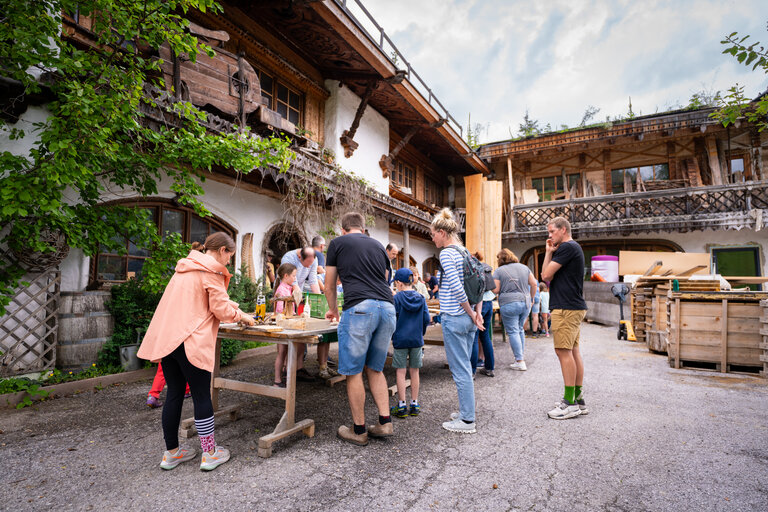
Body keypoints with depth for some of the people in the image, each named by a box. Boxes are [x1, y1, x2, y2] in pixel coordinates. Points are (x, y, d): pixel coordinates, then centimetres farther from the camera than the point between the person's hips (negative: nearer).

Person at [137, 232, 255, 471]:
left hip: (165, 338, 9)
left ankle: (171, 452, 26)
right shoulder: (211, 270, -8)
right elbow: (221, 308, -11)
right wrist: (242, 316, 7)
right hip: (190, 341, -8)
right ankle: (210, 454, 12)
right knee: (201, 396, 1)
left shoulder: (187, 267, 20)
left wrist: (235, 310, 23)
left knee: (174, 394, 15)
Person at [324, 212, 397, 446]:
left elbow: (329, 287, 18)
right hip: (387, 307, 5)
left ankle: (359, 430, 16)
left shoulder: (337, 243, 14)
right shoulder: (378, 245, 25)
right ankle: (385, 422, 18)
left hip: (359, 308, -5)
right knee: (375, 369, 19)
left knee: (353, 372, 7)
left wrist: (333, 310, 35)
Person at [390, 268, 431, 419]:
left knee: (400, 372, 4)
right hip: (417, 340, 4)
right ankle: (414, 404, 19)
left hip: (401, 340, -4)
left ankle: (401, 406, 9)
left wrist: (392, 335, 4)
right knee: (414, 372, 12)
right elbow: (426, 319, 2)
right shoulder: (421, 298, 2)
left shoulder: (396, 298, -9)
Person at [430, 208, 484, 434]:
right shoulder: (465, 252, 13)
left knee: (460, 370, 1)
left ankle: (467, 420, 11)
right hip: (468, 317, 9)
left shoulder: (447, 253, -13)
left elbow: (457, 288, -21)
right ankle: (466, 411, 30)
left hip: (454, 318, -9)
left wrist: (471, 313, -12)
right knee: (464, 367, 18)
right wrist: (477, 312, 7)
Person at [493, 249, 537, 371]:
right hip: (525, 303, 5)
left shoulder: (499, 271, -3)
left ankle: (520, 361, -1)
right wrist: (531, 297, 20)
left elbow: (495, 290, -8)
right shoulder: (524, 267, 11)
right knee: (520, 329, 19)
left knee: (513, 332, 0)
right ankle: (522, 355, 24)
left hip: (509, 304, -5)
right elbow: (534, 284, 8)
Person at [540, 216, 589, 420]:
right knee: (573, 351, 12)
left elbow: (546, 275, -15)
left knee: (564, 352, -8)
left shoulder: (567, 247, -12)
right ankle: (579, 399, 18)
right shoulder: (574, 248, 21)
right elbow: (547, 277, 16)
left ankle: (570, 403, -2)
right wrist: (549, 253, 9)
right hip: (575, 306, 11)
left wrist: (549, 253, 0)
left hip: (566, 308, -11)